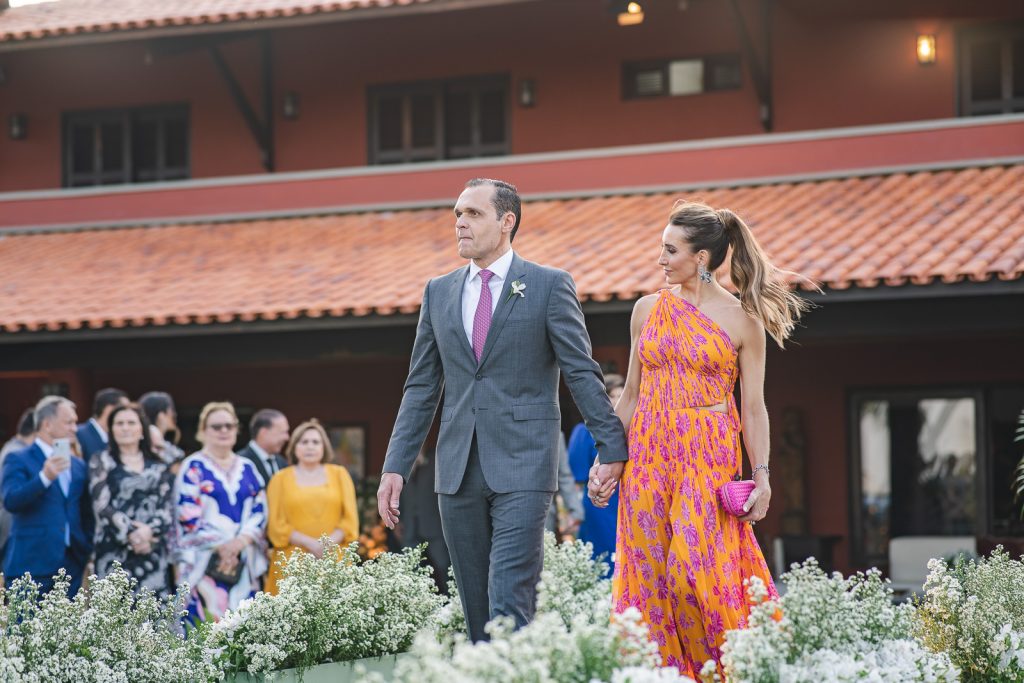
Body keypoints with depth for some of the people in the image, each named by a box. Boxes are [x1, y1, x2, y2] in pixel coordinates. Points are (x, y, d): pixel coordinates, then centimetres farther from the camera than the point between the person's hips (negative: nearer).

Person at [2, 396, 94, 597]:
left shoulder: (78, 465, 18)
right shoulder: (18, 460, 1)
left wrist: (89, 554, 9)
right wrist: (45, 477, -26)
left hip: (71, 565, 5)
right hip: (32, 566, -5)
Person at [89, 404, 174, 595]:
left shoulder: (158, 467, 15)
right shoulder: (102, 462, 8)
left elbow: (168, 507, 6)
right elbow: (101, 504, -3)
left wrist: (150, 530, -14)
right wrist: (130, 533, -14)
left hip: (153, 552, 3)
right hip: (115, 552, -3)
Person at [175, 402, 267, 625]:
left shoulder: (247, 468, 15)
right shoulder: (194, 467, 2)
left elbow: (260, 509, 8)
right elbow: (188, 514, -6)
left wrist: (241, 540, -10)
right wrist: (219, 546, -12)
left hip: (244, 562, 4)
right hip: (205, 561, -4)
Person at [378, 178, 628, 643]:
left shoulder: (549, 286, 0)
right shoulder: (439, 292, 13)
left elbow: (582, 374, -1)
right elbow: (421, 388, 15)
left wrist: (613, 450, -6)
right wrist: (395, 466, 8)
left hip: (523, 467, -5)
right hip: (458, 470, 5)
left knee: (509, 602, -14)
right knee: (476, 609, 8)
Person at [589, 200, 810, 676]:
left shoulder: (742, 320, -1)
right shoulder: (649, 309, 9)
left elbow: (753, 408, 0)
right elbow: (631, 394, 13)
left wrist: (762, 475, -8)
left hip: (710, 456, -4)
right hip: (648, 453, 4)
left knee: (694, 568, -14)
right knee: (649, 573, 0)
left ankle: (732, 670, 1)